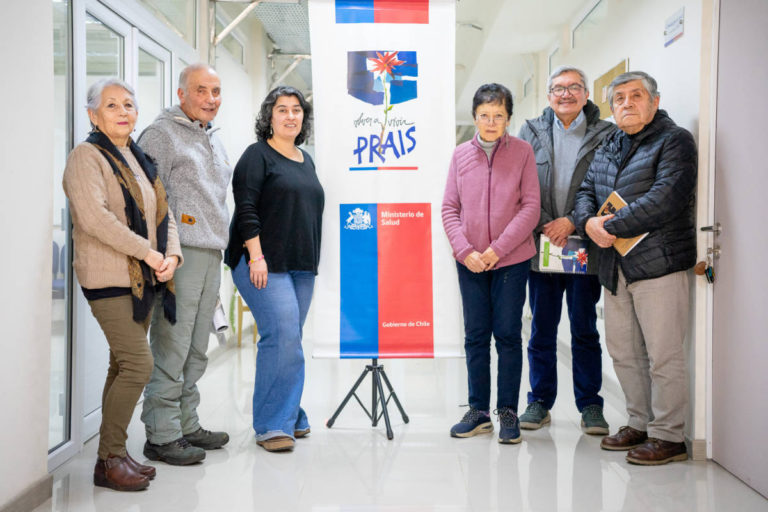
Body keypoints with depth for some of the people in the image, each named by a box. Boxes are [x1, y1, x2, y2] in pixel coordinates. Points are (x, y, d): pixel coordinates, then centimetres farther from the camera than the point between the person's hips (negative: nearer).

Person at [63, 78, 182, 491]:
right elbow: (94, 216, -19)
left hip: (143, 280, 8)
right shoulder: (86, 157, -5)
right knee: (138, 365, -12)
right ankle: (109, 461, 1)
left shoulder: (140, 160, 19)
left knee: (123, 367, 10)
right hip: (109, 279, -7)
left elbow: (164, 213, 18)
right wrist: (146, 252, -18)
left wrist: (171, 254, -1)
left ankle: (114, 455, 20)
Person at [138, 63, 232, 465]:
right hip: (179, 253, -8)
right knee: (170, 349, -6)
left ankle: (186, 424, 22)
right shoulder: (161, 134, -3)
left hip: (211, 255, 8)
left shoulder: (213, 139, 22)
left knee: (196, 350, 12)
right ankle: (161, 436, 3)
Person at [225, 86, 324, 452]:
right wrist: (256, 256, -18)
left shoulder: (306, 160, 20)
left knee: (290, 339, 10)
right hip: (264, 263, -7)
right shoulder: (257, 155, -2)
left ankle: (289, 416, 20)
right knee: (283, 336, -15)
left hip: (301, 267, 7)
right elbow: (246, 209, -10)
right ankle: (272, 425, -8)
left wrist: (312, 262, 21)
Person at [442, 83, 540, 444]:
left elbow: (530, 208, -6)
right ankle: (478, 411, 20)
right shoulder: (461, 154, 6)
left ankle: (508, 411, 15)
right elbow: (449, 208, 5)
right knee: (476, 336, 9)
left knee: (508, 335, 3)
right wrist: (465, 251, -8)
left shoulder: (522, 152, 0)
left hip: (512, 260, -2)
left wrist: (497, 248, -13)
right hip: (469, 262, 2)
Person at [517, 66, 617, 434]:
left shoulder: (606, 135, 2)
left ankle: (590, 405, 19)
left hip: (585, 246, -1)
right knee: (541, 330, 9)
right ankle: (540, 401, 21)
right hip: (540, 243, 2)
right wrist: (544, 226, -7)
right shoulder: (530, 133, 8)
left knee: (585, 329, 6)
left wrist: (573, 222, -13)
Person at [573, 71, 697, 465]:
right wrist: (588, 221, -8)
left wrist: (612, 226, -17)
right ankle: (640, 423, 28)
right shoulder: (607, 148, 19)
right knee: (623, 352, 14)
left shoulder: (674, 141, -4)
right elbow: (586, 192, 15)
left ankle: (668, 436, 10)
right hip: (615, 266, 8)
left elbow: (664, 199, -18)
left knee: (663, 355, -2)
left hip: (658, 262, -7)